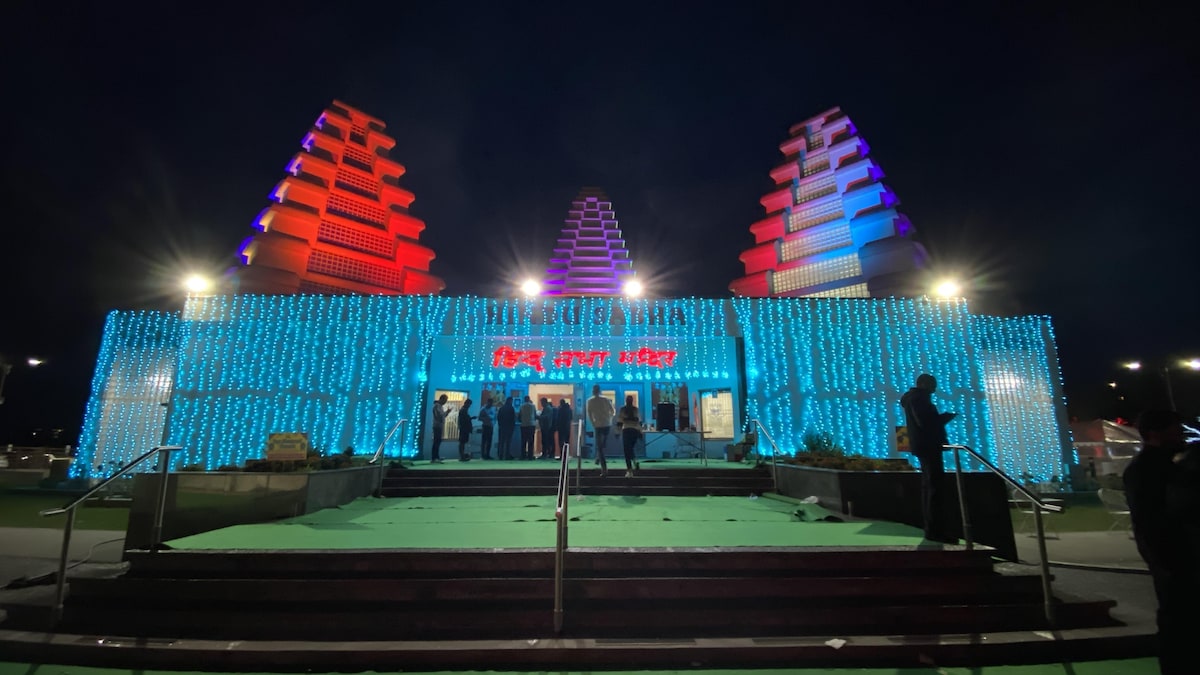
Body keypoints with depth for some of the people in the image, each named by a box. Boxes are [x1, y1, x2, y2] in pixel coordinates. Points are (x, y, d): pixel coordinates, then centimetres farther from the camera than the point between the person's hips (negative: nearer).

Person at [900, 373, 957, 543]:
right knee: (935, 487, -11)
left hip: (924, 445, 10)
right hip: (928, 445, -10)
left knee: (928, 486, 11)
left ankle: (931, 528, 15)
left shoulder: (914, 398, 20)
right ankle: (935, 530, -11)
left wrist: (942, 417, 8)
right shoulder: (917, 398, -11)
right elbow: (925, 421, -20)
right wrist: (946, 416, -7)